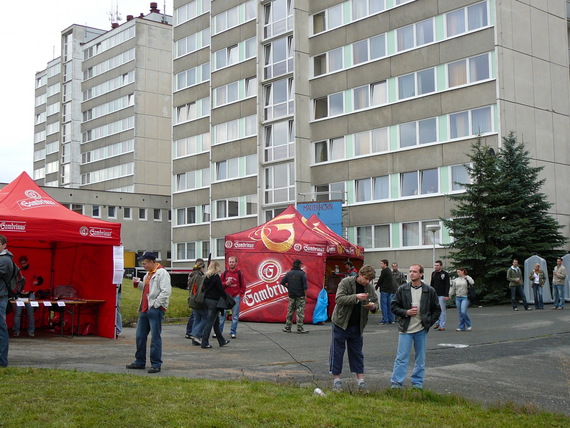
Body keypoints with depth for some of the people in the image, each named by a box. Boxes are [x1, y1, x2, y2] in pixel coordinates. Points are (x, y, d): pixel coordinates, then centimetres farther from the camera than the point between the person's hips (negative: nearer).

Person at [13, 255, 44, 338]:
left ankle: (31, 331, 5)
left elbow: (41, 279, 11)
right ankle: (16, 331, 3)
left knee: (30, 313, 0)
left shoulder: (32, 271, 8)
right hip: (19, 294, 0)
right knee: (17, 313, -4)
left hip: (30, 294, 0)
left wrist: (37, 282, -10)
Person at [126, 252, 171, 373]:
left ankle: (156, 364, 2)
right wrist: (138, 284, 12)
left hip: (155, 310, -9)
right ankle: (140, 362, 24)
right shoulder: (148, 274, 20)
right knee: (140, 336, 13)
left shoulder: (162, 273, -11)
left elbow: (166, 291, -19)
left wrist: (156, 304, -18)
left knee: (155, 338, -4)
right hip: (145, 309, 9)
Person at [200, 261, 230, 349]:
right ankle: (205, 343, -3)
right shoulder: (216, 277, -12)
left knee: (216, 322, 15)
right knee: (210, 322, -3)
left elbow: (205, 287, 12)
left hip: (206, 300, 7)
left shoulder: (207, 277, 8)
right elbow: (221, 289, -13)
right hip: (214, 301, -7)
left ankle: (222, 341, 24)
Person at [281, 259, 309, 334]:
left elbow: (282, 282, 2)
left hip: (291, 296, 4)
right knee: (300, 312, -1)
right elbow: (304, 286, -11)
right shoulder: (302, 274, -9)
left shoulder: (289, 273, 3)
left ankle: (287, 328, 17)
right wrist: (305, 295, -5)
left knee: (290, 312, 12)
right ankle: (300, 329, -1)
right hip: (300, 296, -4)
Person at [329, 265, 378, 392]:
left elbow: (376, 302, 13)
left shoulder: (369, 287, 3)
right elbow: (339, 298, -23)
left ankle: (361, 381, 14)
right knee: (337, 352, 2)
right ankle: (336, 380, 12)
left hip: (357, 326, 4)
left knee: (357, 353, 9)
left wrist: (373, 306, -12)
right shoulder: (346, 282, -12)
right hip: (341, 323, -4)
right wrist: (356, 297, -33)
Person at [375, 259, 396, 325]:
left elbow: (380, 279, -9)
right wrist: (378, 283, 22)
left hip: (384, 290, -9)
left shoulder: (384, 271, -12)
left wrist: (376, 287, 6)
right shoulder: (389, 271, 16)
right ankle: (391, 320, 12)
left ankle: (384, 320, -6)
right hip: (390, 290, 9)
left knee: (383, 305, -5)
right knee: (389, 305, 11)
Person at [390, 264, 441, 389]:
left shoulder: (430, 291, 1)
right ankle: (396, 383, 1)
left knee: (420, 359, 9)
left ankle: (417, 383, 20)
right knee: (402, 357, -4)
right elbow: (394, 306, 4)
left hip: (421, 330, 1)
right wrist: (406, 312, -11)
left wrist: (429, 322, -1)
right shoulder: (402, 290, 0)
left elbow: (437, 310, 9)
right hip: (406, 329, -1)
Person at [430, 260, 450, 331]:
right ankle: (437, 322, 20)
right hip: (434, 294, 5)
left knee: (442, 310, -5)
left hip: (442, 295, -5)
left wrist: (446, 295, -15)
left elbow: (447, 285, -7)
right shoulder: (433, 273, 12)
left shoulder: (445, 274, -4)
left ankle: (442, 325, -3)